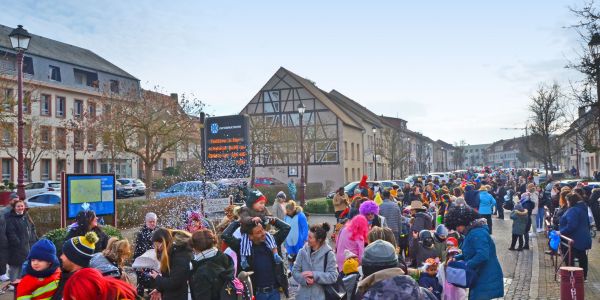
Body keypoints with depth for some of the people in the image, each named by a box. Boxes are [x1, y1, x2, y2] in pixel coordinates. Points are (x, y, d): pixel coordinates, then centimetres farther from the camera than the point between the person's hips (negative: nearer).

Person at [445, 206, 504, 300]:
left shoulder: (477, 233, -21)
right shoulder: (471, 232, 12)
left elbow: (482, 255, -31)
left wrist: (466, 266, -21)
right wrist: (456, 258, 8)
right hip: (480, 278, 10)